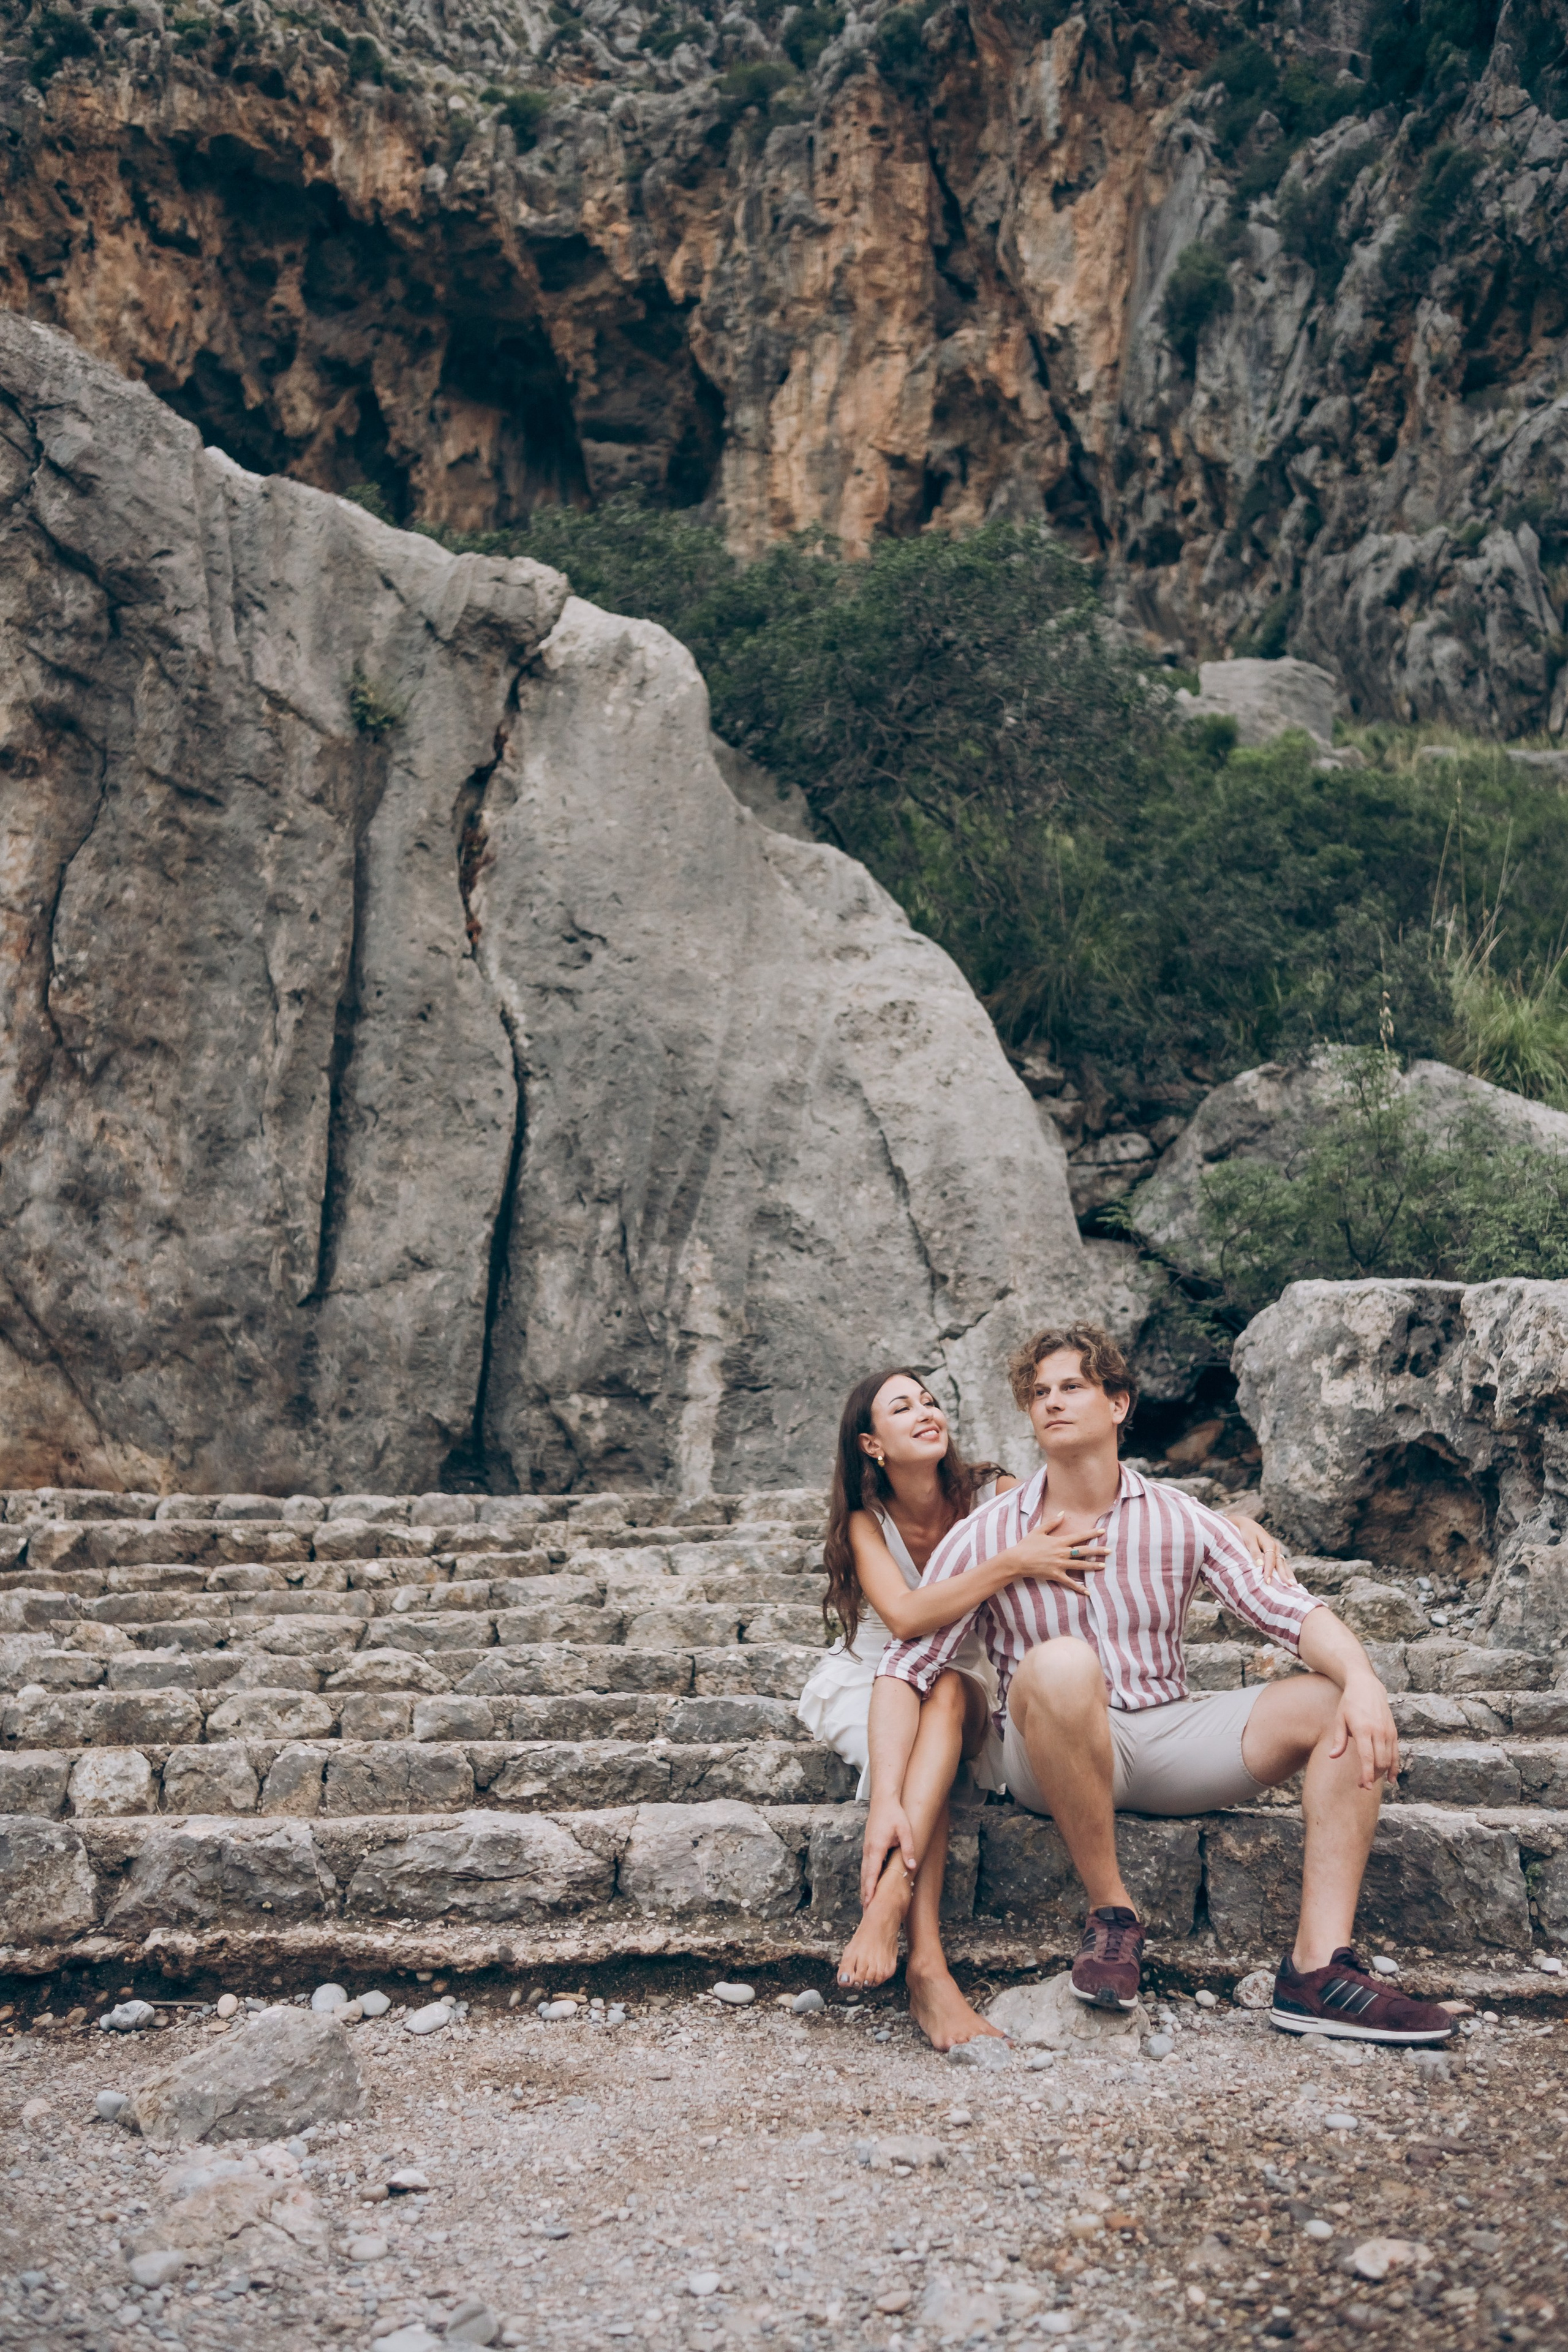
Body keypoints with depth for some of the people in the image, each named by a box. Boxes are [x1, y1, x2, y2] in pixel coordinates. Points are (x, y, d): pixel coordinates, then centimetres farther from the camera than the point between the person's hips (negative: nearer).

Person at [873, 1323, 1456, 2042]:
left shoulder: (1179, 1520, 5)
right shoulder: (986, 1537, -2)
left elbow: (1286, 1609, -5)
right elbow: (906, 1666, -6)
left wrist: (1361, 1680, -25)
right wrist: (887, 1797, -20)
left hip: (1166, 1736, 3)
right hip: (1048, 1758, -3)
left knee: (1339, 1704, -15)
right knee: (1061, 1663, -36)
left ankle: (1318, 1969, -22)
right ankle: (1111, 1911, -18)